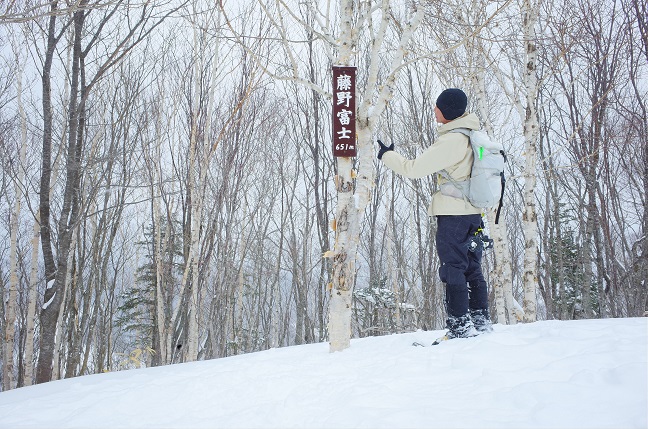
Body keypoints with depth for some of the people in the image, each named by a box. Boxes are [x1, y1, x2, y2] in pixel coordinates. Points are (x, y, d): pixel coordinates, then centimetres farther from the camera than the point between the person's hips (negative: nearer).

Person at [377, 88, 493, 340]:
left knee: (452, 268, -2)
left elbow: (413, 169, -17)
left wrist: (387, 155, -1)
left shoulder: (450, 141, -18)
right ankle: (480, 320, 19)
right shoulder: (473, 134, 10)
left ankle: (460, 325, 1)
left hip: (452, 213, -9)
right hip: (474, 212, 9)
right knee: (472, 268, 14)